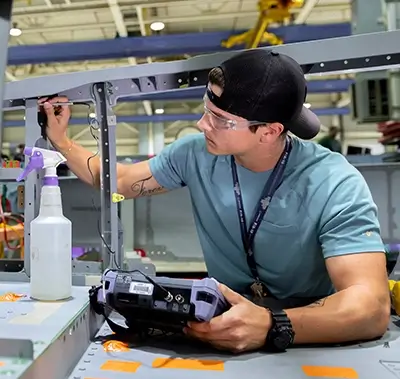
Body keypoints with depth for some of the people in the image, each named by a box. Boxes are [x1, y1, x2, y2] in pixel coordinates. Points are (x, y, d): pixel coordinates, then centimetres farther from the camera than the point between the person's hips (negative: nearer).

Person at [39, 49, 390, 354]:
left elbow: (372, 305, -30)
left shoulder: (334, 185, -21)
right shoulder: (195, 154, -9)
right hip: (228, 319, 4)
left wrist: (273, 327, -45)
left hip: (314, 338, -3)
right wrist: (62, 142, 0)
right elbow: (120, 182, 7)